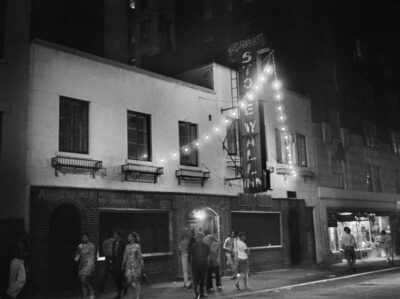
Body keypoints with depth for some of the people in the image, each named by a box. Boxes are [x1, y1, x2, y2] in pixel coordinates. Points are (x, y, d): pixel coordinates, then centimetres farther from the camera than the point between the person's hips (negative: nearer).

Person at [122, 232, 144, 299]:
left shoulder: (137, 246, -4)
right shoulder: (127, 246, 8)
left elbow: (140, 256, -3)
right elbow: (125, 256, 11)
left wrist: (141, 265, -5)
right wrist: (123, 265, 9)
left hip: (136, 265, -4)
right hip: (129, 265, 4)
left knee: (136, 281, -2)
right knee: (129, 281, 2)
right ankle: (137, 290, 28)